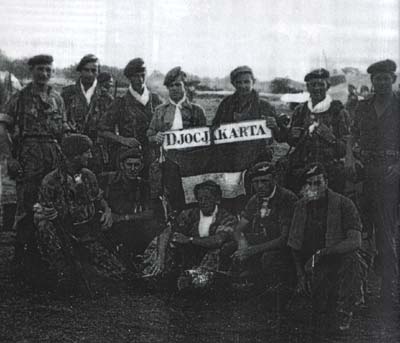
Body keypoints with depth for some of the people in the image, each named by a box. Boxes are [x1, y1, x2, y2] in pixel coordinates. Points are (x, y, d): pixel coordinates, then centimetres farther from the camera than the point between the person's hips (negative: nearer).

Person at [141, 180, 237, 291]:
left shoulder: (228, 219, -4)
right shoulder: (189, 214, 8)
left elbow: (218, 240, -23)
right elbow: (165, 234, 1)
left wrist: (189, 240, -22)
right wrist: (161, 260, -15)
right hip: (189, 259, 4)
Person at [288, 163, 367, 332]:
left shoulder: (343, 204, -14)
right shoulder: (301, 207, 0)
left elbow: (355, 242, -24)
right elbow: (295, 245, 9)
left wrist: (322, 253, -31)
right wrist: (300, 275, 1)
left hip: (341, 258, -4)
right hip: (315, 266, 4)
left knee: (351, 260, -37)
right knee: (320, 308, -12)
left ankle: (345, 309, -16)